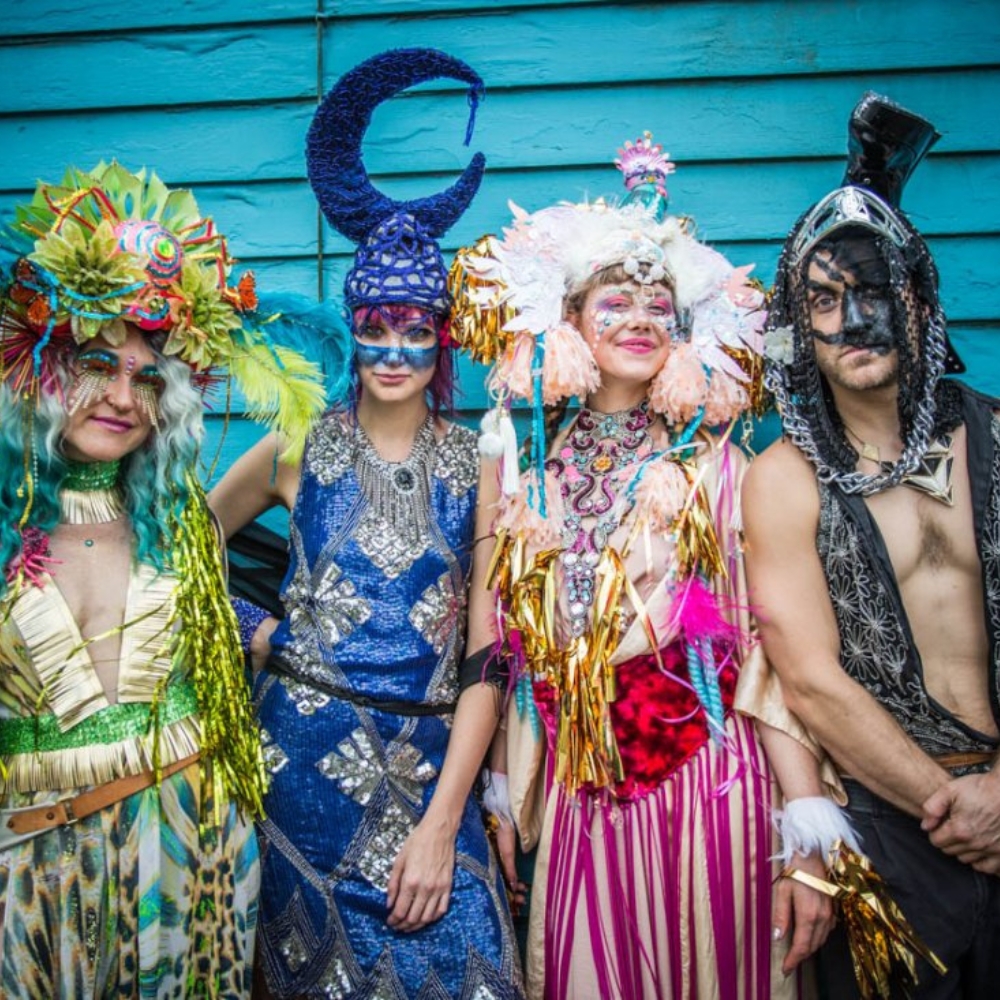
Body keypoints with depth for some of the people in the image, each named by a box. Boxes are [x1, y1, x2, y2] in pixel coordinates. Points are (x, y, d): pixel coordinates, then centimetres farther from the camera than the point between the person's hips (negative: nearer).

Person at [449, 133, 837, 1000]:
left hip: (703, 781, -2)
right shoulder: (533, 463, 6)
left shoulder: (713, 464, -3)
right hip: (577, 788, 3)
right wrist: (507, 795, 10)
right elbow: (519, 650, 9)